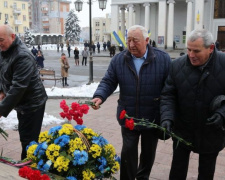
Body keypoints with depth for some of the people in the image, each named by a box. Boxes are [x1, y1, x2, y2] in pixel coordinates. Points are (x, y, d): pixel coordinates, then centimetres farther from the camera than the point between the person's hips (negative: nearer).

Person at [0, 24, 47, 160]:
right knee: (25, 137, 20)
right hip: (22, 103, 9)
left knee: (28, 140, -1)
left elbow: (18, 87, -30)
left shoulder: (23, 56, -26)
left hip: (32, 103, -9)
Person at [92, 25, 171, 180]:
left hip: (153, 118, 0)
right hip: (128, 117, 0)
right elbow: (108, 82, -1)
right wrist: (99, 96, -21)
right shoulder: (118, 60, -4)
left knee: (148, 152, 19)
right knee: (128, 151, 6)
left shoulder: (163, 59, -9)